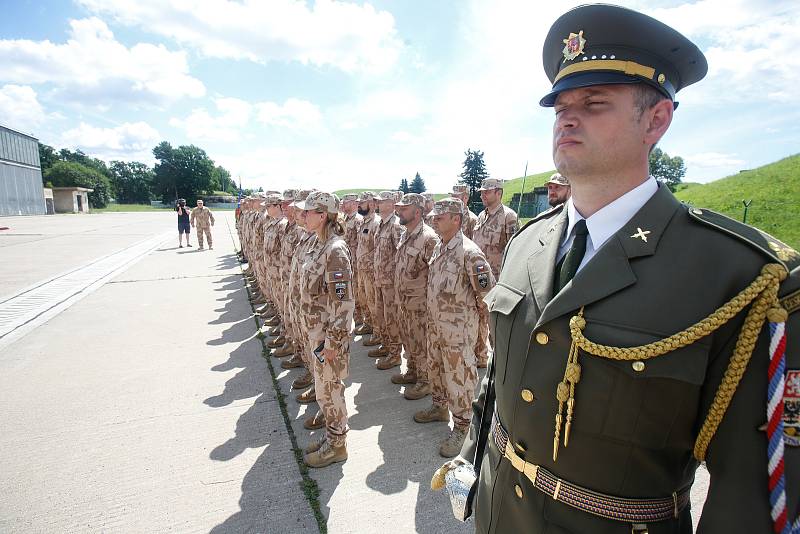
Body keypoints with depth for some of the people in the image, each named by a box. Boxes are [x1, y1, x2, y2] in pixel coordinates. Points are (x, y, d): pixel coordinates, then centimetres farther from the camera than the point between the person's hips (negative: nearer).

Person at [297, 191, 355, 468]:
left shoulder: (335, 250, -22)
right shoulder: (318, 244, 6)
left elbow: (343, 302, -24)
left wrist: (333, 342, -21)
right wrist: (313, 330, 18)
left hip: (330, 331, -9)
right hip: (317, 327, 9)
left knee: (329, 388, 6)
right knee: (324, 385, 20)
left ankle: (337, 445, 25)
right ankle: (332, 434, 38)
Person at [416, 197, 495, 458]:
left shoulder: (469, 253, -22)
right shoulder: (438, 247, 5)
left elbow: (489, 290, -21)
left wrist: (473, 307, -6)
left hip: (458, 328, -8)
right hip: (435, 324, 9)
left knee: (459, 375, 5)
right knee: (435, 367, 22)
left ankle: (461, 426, 21)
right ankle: (439, 407, 44)